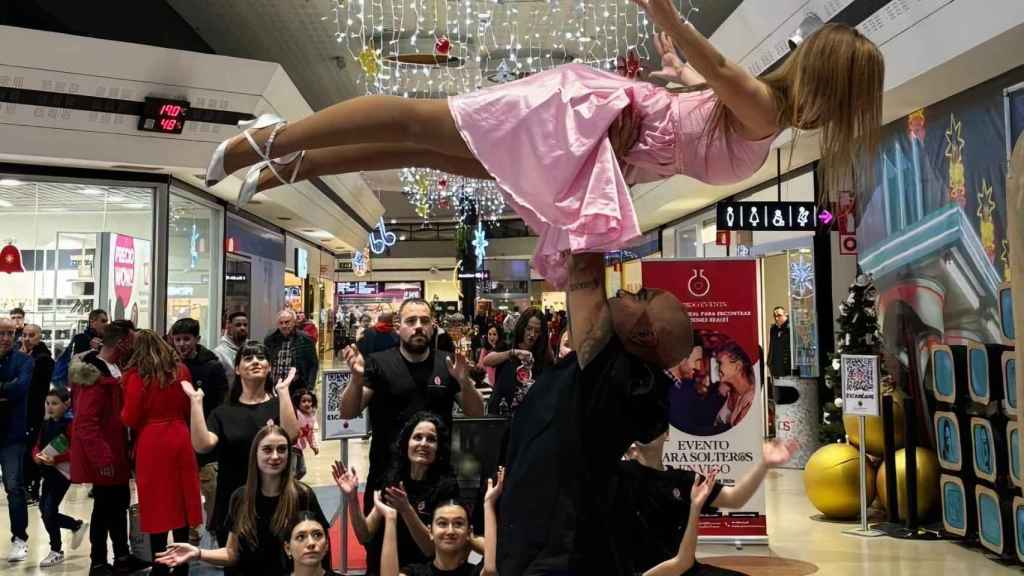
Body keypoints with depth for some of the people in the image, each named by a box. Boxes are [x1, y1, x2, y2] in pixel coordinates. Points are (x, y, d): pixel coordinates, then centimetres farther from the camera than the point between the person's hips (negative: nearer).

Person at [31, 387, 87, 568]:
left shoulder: (69, 424, -13)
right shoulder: (45, 424, 8)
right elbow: (37, 446, 11)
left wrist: (55, 459, -27)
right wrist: (37, 456, -11)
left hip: (63, 471, -8)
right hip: (48, 472, 8)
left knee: (49, 510, -4)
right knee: (45, 510, 12)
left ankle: (56, 551, 12)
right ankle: (77, 526, 33)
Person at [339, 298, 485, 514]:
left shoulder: (448, 364, 3)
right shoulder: (378, 364, -3)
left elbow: (476, 414, 3)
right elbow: (348, 413, -7)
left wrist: (465, 382, -16)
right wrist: (357, 378, -25)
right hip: (386, 474, -1)